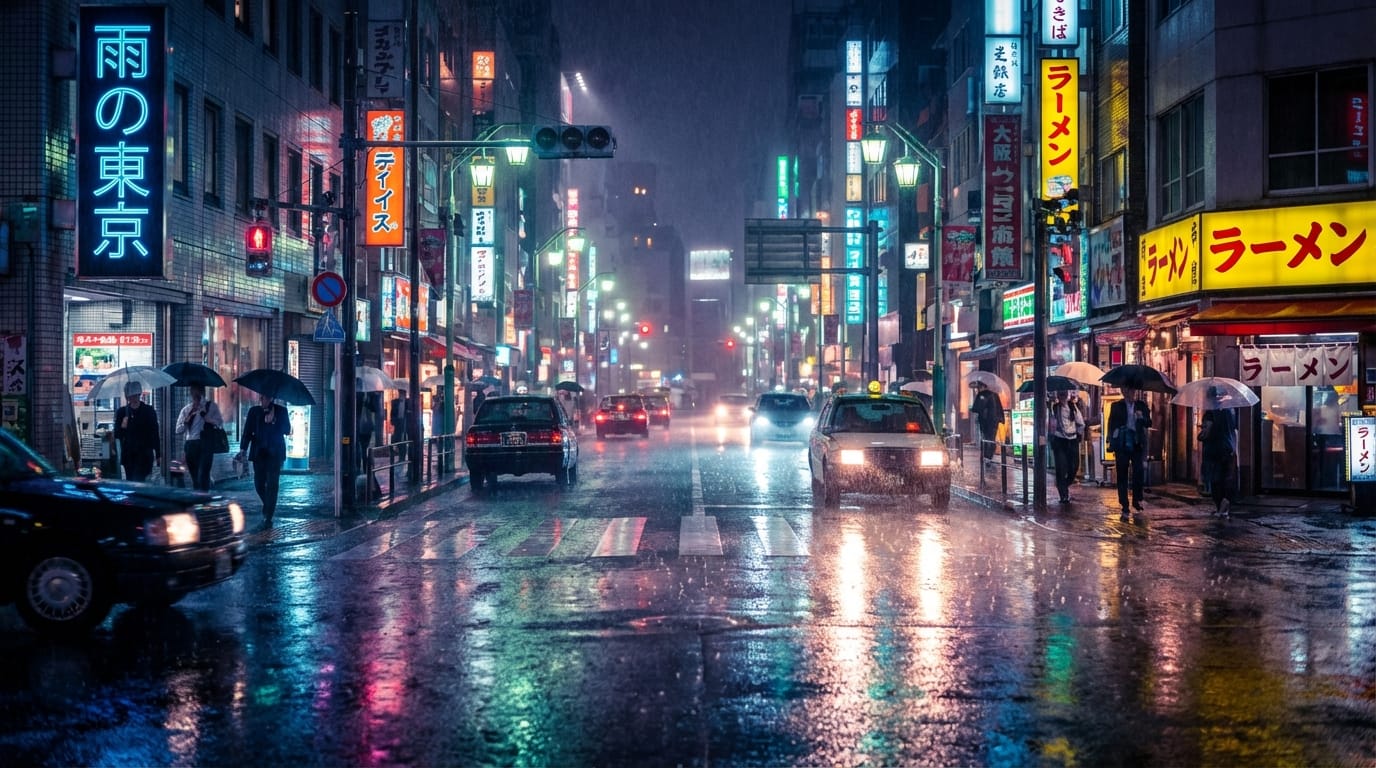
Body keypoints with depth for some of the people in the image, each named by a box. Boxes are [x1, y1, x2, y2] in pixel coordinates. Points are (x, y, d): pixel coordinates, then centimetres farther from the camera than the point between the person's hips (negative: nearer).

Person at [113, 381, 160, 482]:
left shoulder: (148, 411, 2)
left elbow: (155, 433, 2)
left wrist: (157, 454, -1)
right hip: (128, 454, 3)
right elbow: (117, 435, 8)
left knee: (138, 479, -17)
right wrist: (122, 427, -14)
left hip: (144, 453, -3)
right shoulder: (122, 412, 8)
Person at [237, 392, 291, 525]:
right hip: (259, 453, 2)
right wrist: (243, 449, -9)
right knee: (259, 483, 2)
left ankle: (268, 517, -7)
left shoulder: (281, 411, 3)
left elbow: (287, 430, -1)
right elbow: (247, 431, 3)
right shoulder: (254, 411, 7)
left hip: (275, 453, -2)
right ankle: (268, 507, 28)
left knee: (272, 484, -8)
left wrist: (273, 421, -15)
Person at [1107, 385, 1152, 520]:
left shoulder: (1141, 405, 10)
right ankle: (1125, 509, 1)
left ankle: (1137, 499, 14)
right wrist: (1112, 444, 0)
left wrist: (1142, 417, -13)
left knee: (1139, 472, -12)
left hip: (1137, 444, 1)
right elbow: (1111, 425, 8)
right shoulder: (1116, 406, 8)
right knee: (1122, 476, -2)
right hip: (1122, 445, 0)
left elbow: (1149, 424, 9)